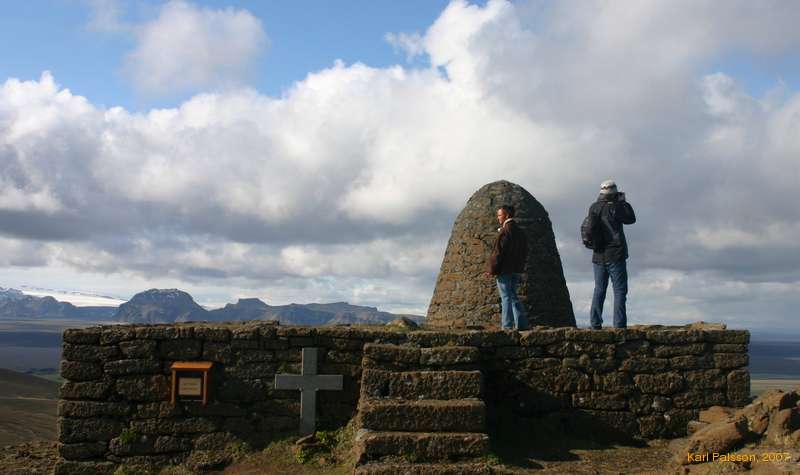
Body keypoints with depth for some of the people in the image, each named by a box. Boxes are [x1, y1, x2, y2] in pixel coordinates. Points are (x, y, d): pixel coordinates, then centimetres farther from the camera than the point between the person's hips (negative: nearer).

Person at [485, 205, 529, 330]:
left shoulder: (505, 230, -13)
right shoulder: (520, 231, 14)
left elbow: (499, 251, -16)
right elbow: (524, 252, 17)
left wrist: (491, 269, -12)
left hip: (504, 270, -8)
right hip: (516, 270, 8)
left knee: (506, 297, -6)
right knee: (513, 296, 14)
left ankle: (507, 325, -7)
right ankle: (521, 324, 12)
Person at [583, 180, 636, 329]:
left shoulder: (593, 208, 1)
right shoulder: (614, 208, -13)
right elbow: (631, 219, 0)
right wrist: (623, 202, 9)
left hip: (598, 256, 5)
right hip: (615, 256, -5)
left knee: (599, 289, 12)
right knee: (620, 290, -1)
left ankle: (595, 324, 8)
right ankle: (619, 325, -6)